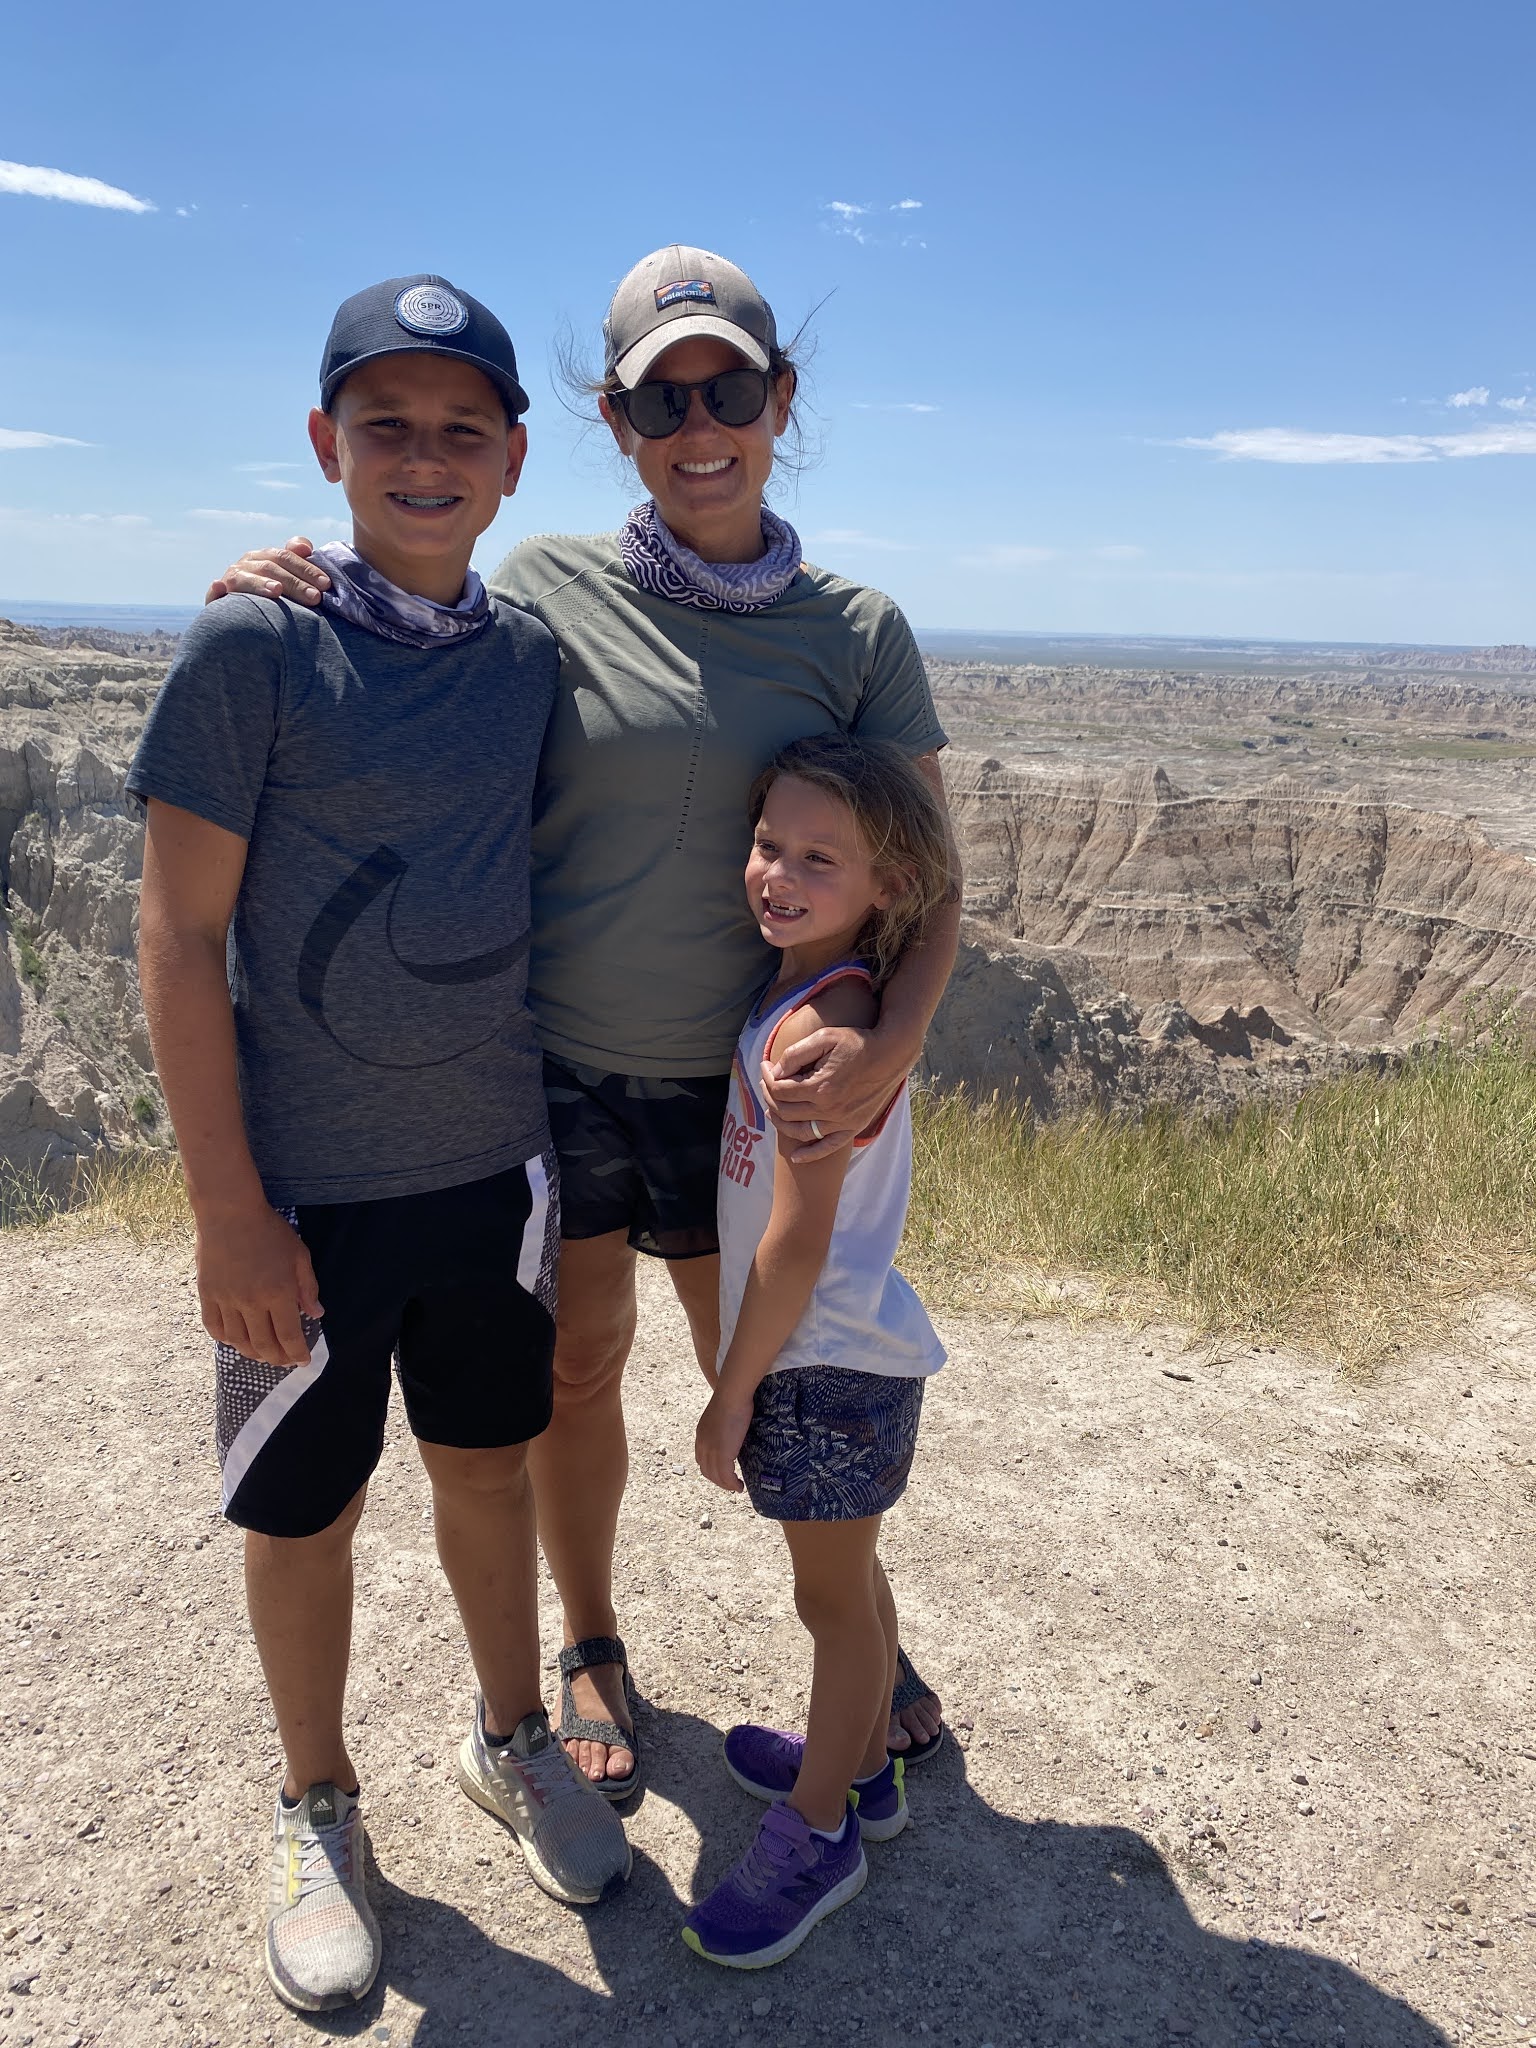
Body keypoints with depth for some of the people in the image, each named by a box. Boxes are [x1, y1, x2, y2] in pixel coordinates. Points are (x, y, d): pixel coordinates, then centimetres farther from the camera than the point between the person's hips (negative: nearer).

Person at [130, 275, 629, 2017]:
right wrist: (227, 1208, -13)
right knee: (303, 1506, 13)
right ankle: (317, 1810, 38)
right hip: (307, 1186, -3)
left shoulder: (535, 655, 2)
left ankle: (510, 1739, 43)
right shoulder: (253, 649, -11)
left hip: (493, 1160, 4)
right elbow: (179, 939, -11)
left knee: (488, 1464, 19)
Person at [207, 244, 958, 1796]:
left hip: (738, 1085, 0)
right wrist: (298, 611, -13)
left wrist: (890, 1041, -22)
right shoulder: (547, 590, -4)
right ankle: (590, 1647, 41)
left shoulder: (855, 632, -2)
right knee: (575, 1369, 15)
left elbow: (925, 880, -3)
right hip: (547, 1062, 0)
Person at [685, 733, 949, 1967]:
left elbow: (798, 1240, -23)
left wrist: (732, 1392, -15)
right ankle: (861, 1768, 44)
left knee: (834, 1596, 9)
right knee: (847, 1579, 24)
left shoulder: (816, 1031, -25)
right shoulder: (820, 997, 4)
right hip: (839, 1354, 9)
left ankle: (818, 1833, 29)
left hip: (827, 1362, -9)